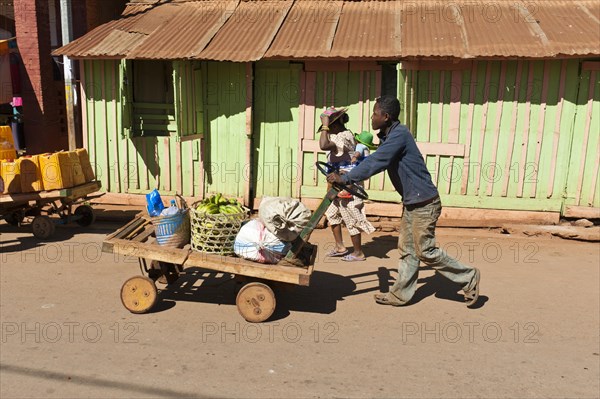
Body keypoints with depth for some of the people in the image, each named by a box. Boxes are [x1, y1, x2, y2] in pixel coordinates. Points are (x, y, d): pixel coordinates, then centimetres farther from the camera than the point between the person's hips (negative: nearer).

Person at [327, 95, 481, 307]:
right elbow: (374, 160, 16)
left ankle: (468, 277, 16)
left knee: (425, 251, 0)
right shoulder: (389, 136, 10)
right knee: (407, 249, 13)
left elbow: (375, 162, -27)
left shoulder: (399, 135, -21)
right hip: (412, 202, 10)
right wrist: (346, 175, 9)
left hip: (424, 202, -10)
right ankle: (400, 294, 22)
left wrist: (345, 178, -22)